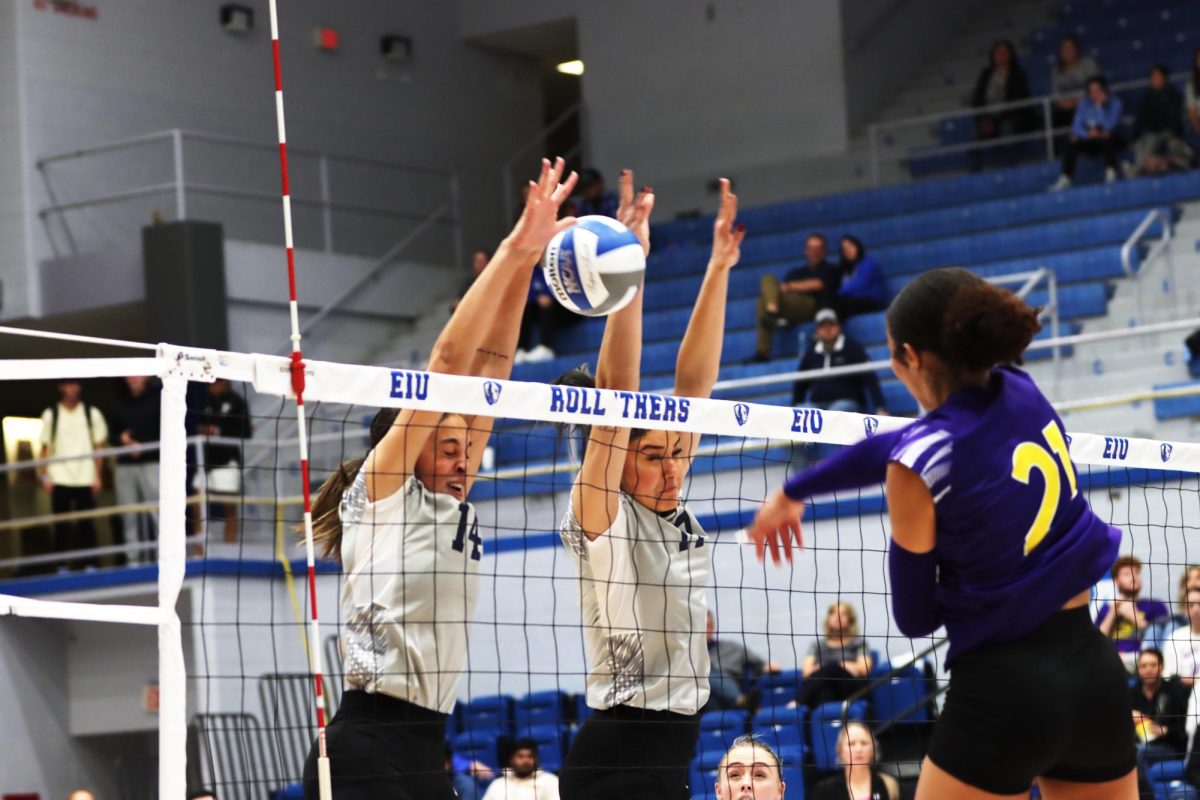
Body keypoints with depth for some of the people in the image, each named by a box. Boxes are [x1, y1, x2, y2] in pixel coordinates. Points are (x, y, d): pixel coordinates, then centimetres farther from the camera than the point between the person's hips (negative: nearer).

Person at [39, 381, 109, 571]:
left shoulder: (92, 414, 7)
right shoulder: (50, 415, 7)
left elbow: (98, 446, 7)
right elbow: (45, 448, 7)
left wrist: (97, 476, 1)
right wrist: (45, 475, -1)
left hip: (85, 478, 0)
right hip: (60, 479, 0)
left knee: (86, 524, -1)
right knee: (61, 525, -1)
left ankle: (91, 564, 2)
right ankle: (62, 565, 2)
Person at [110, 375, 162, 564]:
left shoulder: (158, 398, 2)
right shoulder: (121, 405, 17)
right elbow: (113, 436, 21)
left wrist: (142, 446, -13)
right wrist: (121, 439, -3)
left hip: (152, 464, -5)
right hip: (125, 466, 5)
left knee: (158, 513, -13)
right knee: (130, 516, 4)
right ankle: (134, 559, 7)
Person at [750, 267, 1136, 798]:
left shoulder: (916, 465, -15)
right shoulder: (1020, 391, 3)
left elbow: (915, 618, -3)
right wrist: (793, 492, 33)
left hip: (1004, 687, -6)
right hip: (1095, 669, 7)